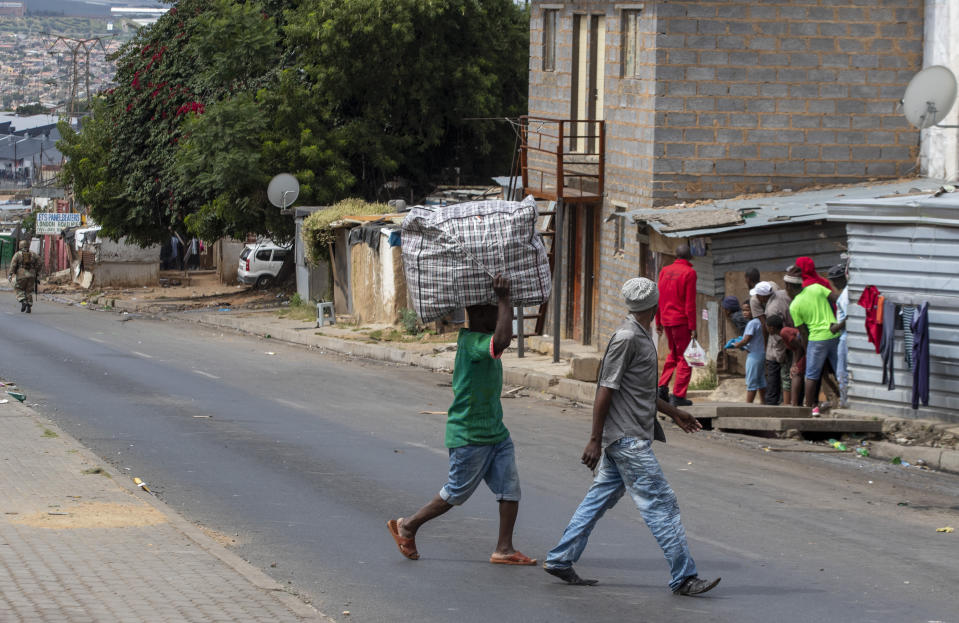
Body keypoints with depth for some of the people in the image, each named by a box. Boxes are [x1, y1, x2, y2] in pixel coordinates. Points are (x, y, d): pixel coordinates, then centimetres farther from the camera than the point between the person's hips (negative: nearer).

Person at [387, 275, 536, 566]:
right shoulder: (471, 342, -21)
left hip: (495, 432, 9)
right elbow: (502, 341, -41)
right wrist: (503, 299, -36)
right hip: (469, 435, -9)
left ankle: (504, 549, 4)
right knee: (456, 493, 4)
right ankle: (407, 526, 21)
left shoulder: (482, 339, 9)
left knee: (510, 488, 0)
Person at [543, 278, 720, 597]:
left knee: (600, 498, 12)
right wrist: (595, 440, -17)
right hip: (629, 439, -10)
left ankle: (560, 560, 17)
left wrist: (673, 412, 32)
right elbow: (605, 390, -17)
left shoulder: (641, 337, 15)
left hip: (624, 439, 10)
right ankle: (683, 577, -6)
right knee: (661, 504, -8)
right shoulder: (626, 338, -16)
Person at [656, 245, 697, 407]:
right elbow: (690, 302, -13)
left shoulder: (665, 271, 8)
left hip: (666, 320, 6)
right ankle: (678, 396, -4)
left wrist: (658, 322, 18)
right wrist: (693, 327, -11)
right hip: (681, 320, -6)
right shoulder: (689, 273, -10)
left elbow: (658, 298, 11)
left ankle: (662, 387, 11)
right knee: (684, 358, 1)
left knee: (673, 354, 22)